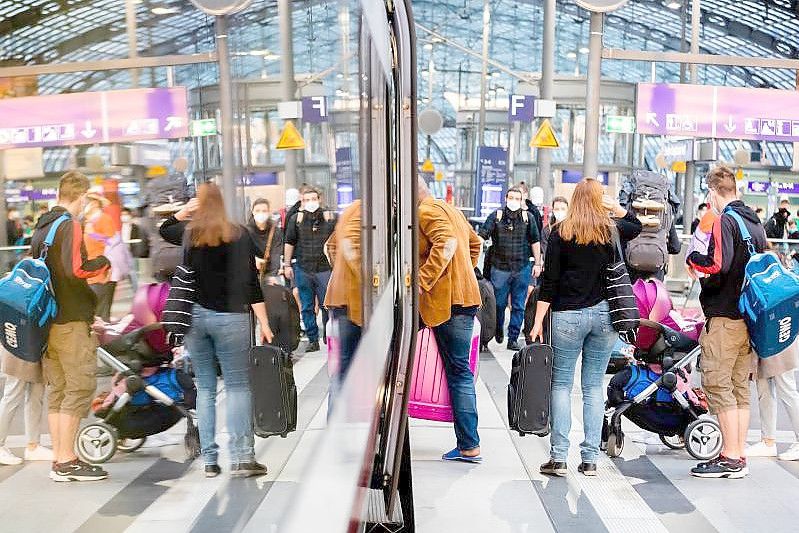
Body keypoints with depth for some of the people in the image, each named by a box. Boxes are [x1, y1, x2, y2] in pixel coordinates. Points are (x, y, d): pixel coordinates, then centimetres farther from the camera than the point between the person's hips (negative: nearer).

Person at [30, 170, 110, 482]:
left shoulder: (41, 228, 16)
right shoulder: (70, 226, -11)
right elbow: (75, 270, -23)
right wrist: (104, 261, -8)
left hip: (47, 321, 9)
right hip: (72, 321, -9)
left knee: (57, 390, 11)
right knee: (80, 388, -3)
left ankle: (59, 460, 16)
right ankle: (66, 462, 0)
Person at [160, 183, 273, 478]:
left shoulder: (188, 233, 4)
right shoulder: (239, 235, -3)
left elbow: (163, 229, 29)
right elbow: (250, 282, -8)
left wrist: (183, 210, 15)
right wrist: (264, 323, -6)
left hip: (195, 316, 3)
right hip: (230, 318, -3)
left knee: (205, 388, 10)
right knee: (238, 386, 1)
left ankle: (209, 460, 14)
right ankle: (242, 458, -3)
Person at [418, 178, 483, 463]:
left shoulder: (427, 211, -6)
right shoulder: (449, 209, 24)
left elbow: (446, 243, -24)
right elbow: (475, 242, 34)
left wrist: (422, 281, -23)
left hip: (449, 301, -10)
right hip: (463, 295, 10)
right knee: (458, 371, 9)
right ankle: (467, 445, 12)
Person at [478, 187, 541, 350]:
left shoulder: (527, 218, 5)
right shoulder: (496, 216, 1)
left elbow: (535, 241, 10)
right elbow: (482, 236, -8)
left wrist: (537, 263, 8)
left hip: (522, 268, 1)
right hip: (500, 268, -1)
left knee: (518, 306, 6)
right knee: (499, 304, 8)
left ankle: (513, 339, 16)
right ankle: (498, 331, 33)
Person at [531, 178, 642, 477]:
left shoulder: (560, 233, -2)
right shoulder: (612, 230, 5)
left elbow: (549, 281, -5)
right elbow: (637, 225, 30)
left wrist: (538, 321, -3)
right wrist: (615, 206, 19)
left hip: (567, 316, -2)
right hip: (604, 315, 3)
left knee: (561, 384, 4)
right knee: (594, 387, 8)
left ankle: (558, 457, 2)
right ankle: (590, 459, 11)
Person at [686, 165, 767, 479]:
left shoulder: (723, 221, -11)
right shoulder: (756, 223, 16)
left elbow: (717, 264, -26)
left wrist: (693, 260, -7)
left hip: (724, 317, -9)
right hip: (750, 317, 9)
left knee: (718, 385, -3)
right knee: (740, 387, 11)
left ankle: (730, 459, 0)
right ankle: (739, 458, 17)